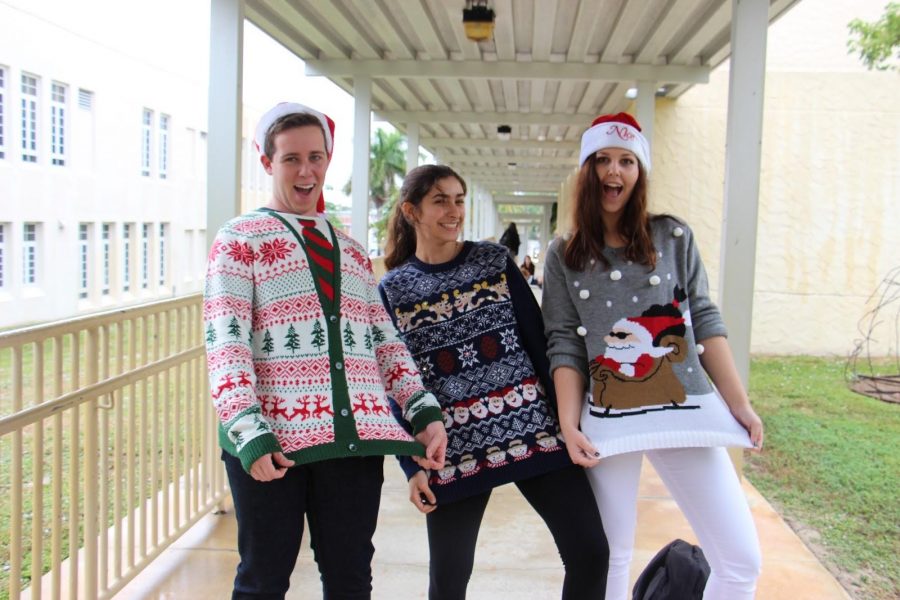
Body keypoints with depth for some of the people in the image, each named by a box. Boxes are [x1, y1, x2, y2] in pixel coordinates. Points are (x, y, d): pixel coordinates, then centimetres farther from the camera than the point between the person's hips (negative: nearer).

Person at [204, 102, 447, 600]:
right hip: (273, 438, -4)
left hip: (354, 433, 5)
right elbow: (225, 344, -7)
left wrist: (426, 414, 3)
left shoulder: (351, 250, 20)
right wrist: (249, 434, -19)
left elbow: (385, 341, 16)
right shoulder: (240, 239, 3)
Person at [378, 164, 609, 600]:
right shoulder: (392, 290, 2)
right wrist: (412, 465, -2)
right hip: (452, 449, -1)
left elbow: (538, 341, 5)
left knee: (590, 553, -1)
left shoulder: (495, 261, 5)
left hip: (533, 428, 1)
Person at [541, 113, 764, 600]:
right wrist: (568, 425, -7)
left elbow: (704, 321, 8)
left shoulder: (674, 238, 7)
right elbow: (564, 345, 3)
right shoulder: (564, 256, 6)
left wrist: (739, 404, 4)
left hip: (685, 412, 1)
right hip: (608, 423, -1)